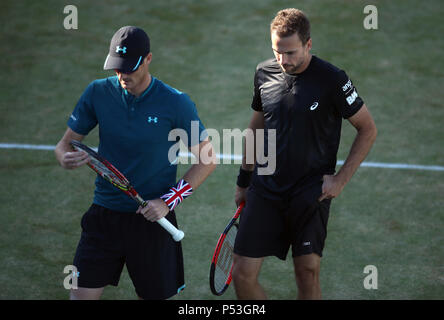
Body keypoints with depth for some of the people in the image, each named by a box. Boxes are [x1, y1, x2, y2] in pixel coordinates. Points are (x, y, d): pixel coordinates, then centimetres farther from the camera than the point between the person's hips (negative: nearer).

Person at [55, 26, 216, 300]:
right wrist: (66, 158, -18)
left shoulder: (176, 103, -9)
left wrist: (168, 201, -12)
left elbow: (207, 159, -2)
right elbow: (65, 143, 7)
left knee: (152, 296, 6)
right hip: (104, 215, 2)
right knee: (82, 294, -4)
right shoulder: (98, 92, -1)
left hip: (153, 218, -2)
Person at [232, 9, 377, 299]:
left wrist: (341, 179, -8)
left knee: (308, 273, -4)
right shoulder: (264, 73, 3)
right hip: (265, 190, 4)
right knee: (243, 274, -4)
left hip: (311, 193, -4)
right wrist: (244, 180, 21)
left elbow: (368, 129, -2)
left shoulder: (332, 80, -11)